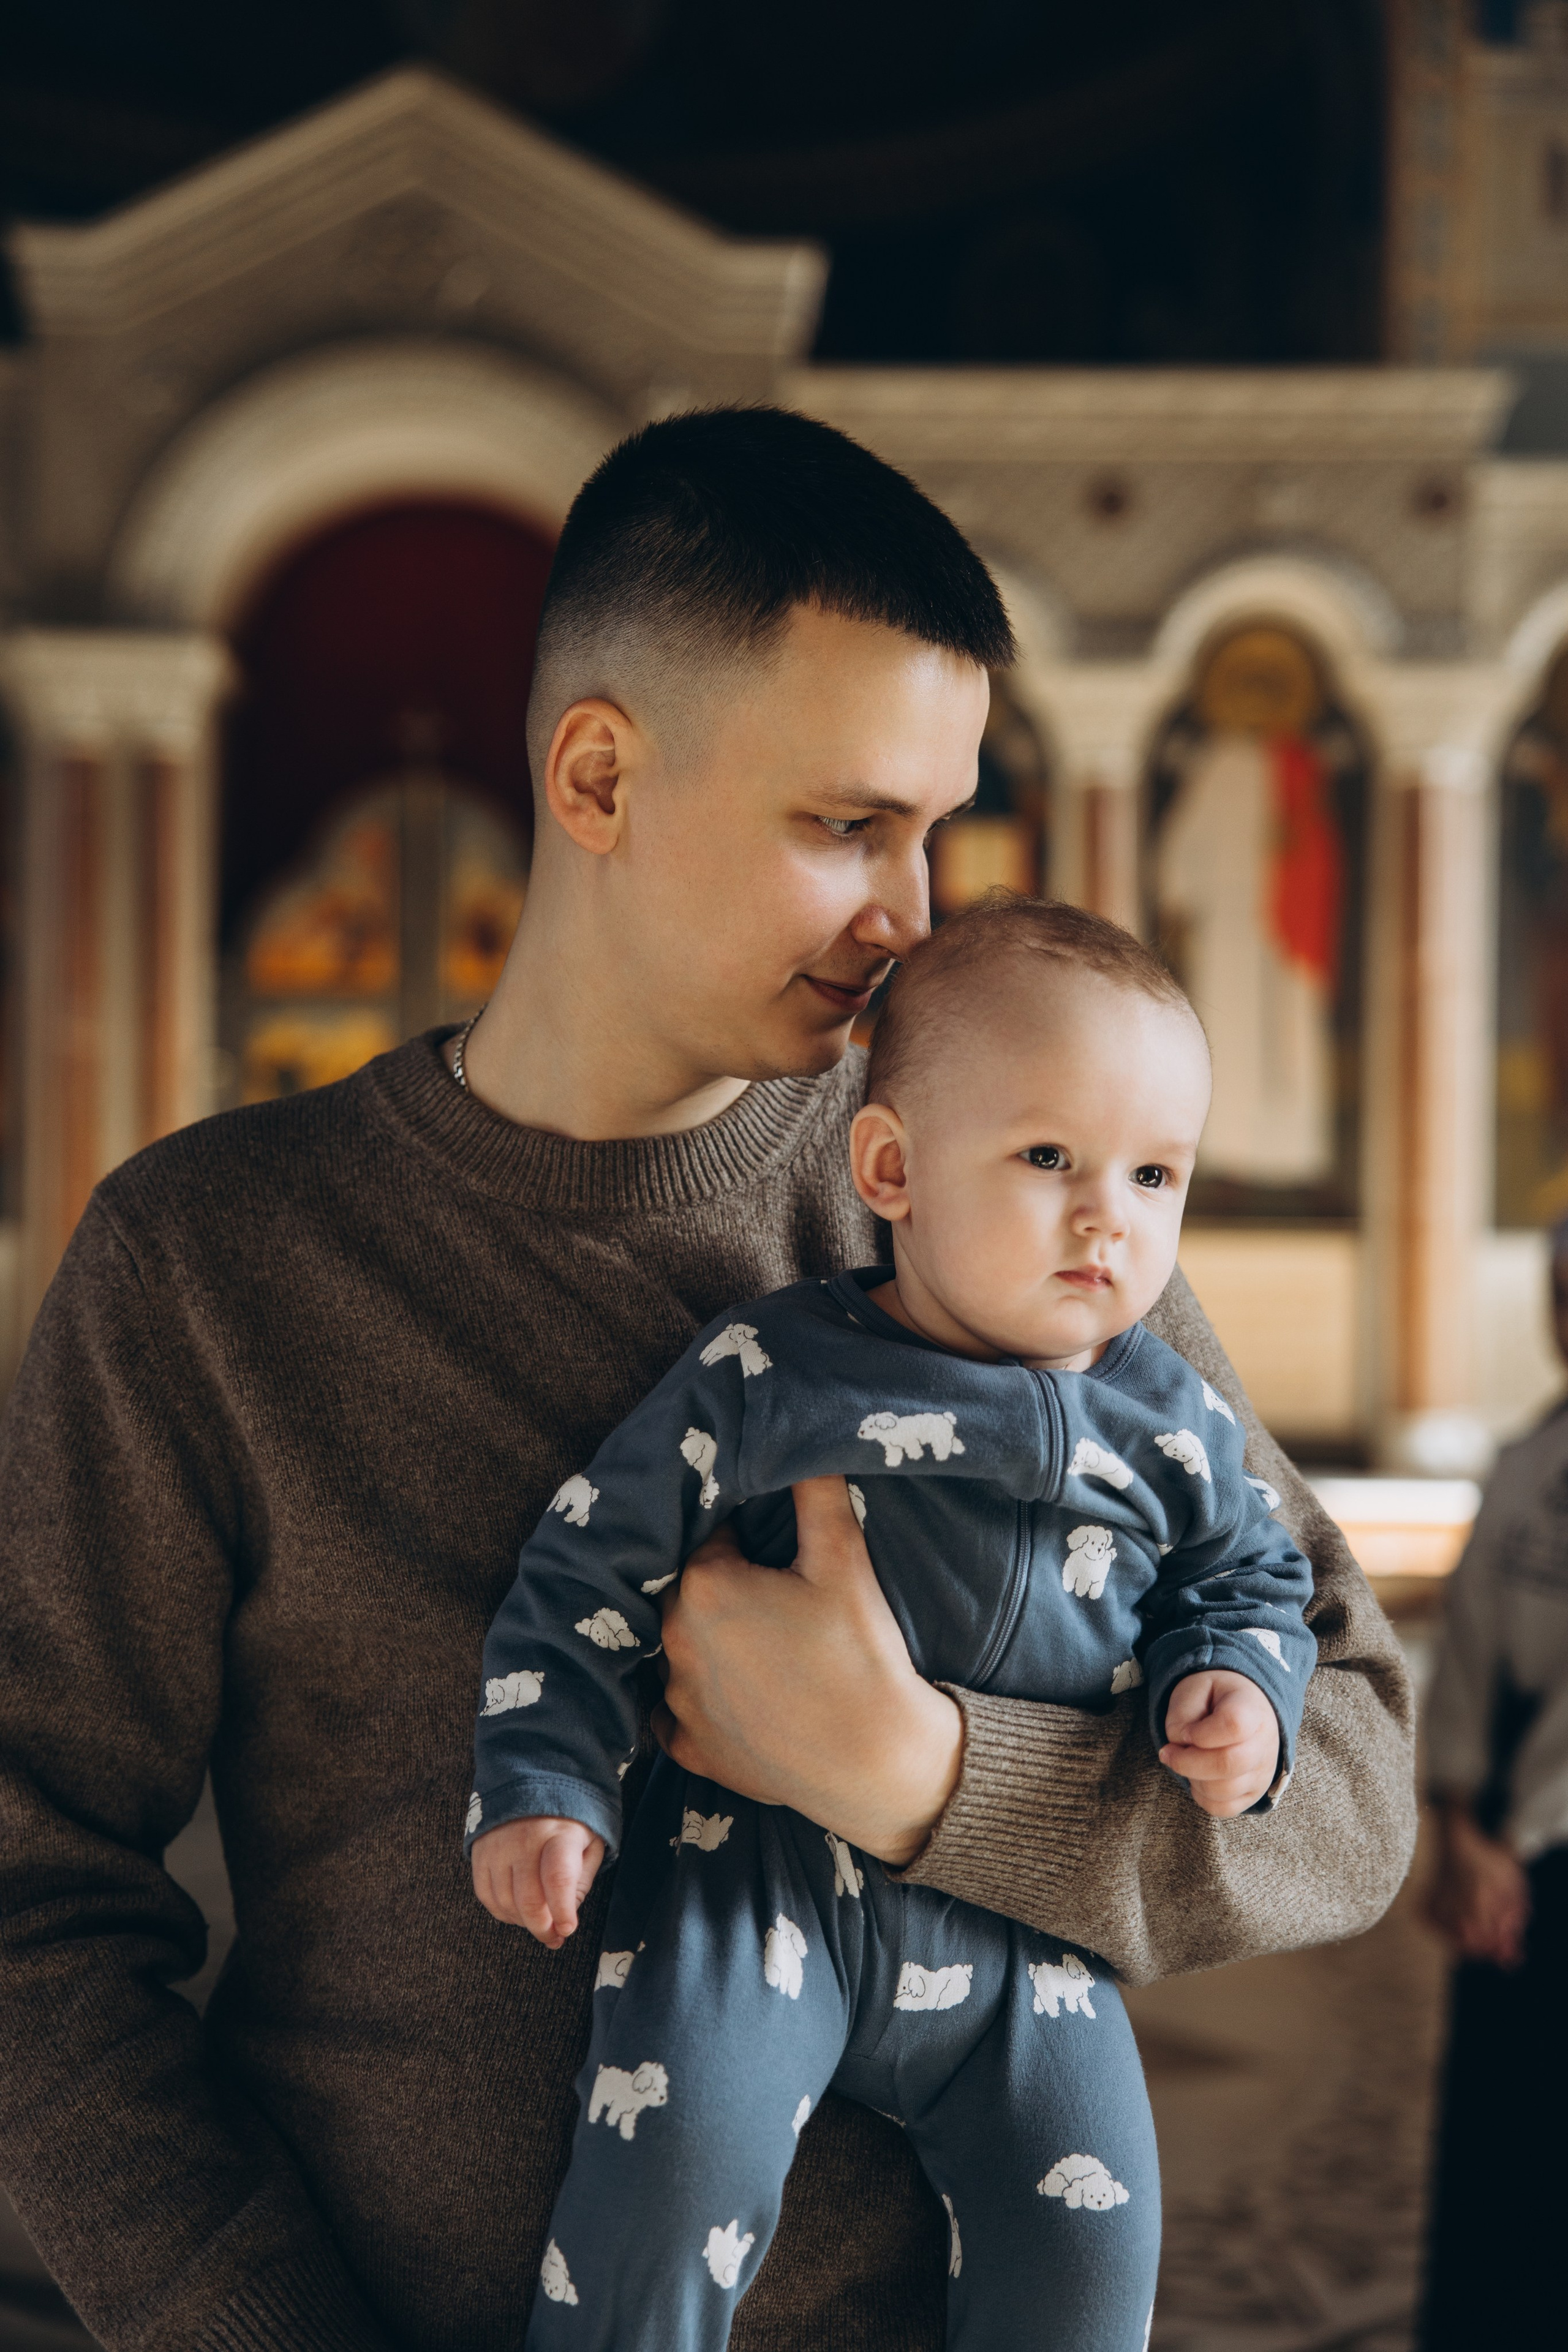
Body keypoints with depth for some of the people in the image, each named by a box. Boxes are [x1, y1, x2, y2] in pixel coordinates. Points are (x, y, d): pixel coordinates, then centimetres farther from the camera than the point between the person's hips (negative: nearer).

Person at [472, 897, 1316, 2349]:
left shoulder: (1171, 1425, 3)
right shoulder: (766, 1373, -6)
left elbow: (1251, 1580, 19)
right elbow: (591, 1568, -1)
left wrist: (1238, 1683, -3)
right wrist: (542, 1786, -8)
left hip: (1020, 1922, 3)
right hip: (763, 1866, -3)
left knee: (1086, 2228, -6)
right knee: (685, 2148, -22)